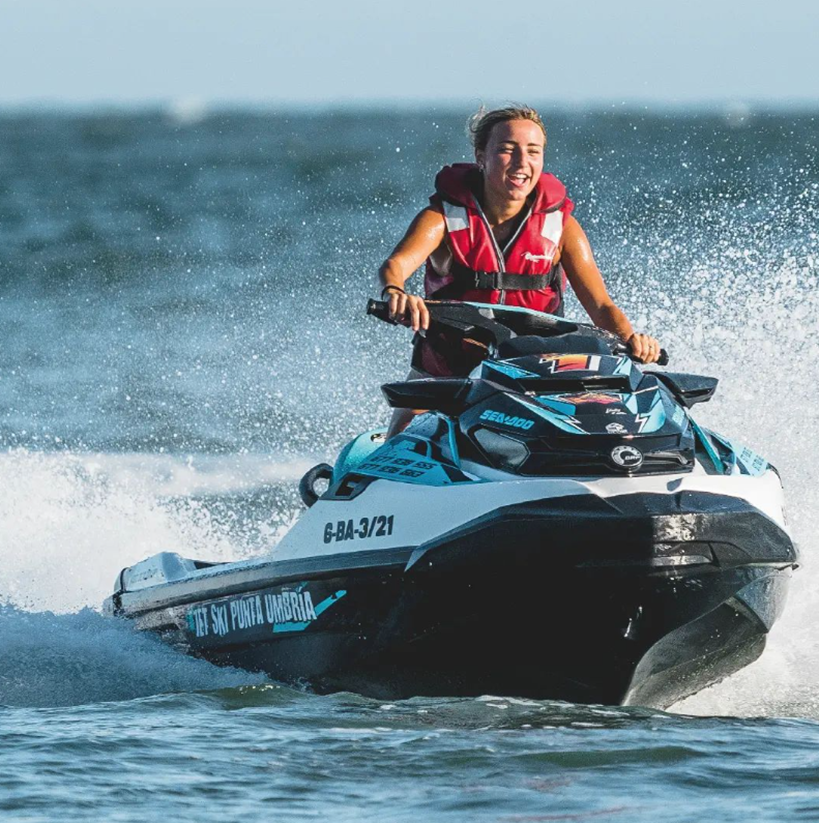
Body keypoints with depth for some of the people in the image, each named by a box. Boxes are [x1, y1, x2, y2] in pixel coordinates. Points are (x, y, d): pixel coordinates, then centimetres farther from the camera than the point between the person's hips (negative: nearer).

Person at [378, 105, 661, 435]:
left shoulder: (559, 225, -4)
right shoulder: (442, 218, -10)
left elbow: (599, 304, -10)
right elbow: (396, 264, -28)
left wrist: (630, 339, -34)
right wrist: (395, 293, -54)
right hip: (444, 373, -1)